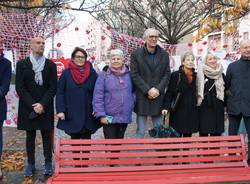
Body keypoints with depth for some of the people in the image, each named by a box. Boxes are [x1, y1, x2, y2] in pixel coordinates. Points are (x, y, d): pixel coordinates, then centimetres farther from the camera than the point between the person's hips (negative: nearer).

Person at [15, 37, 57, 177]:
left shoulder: (51, 65, 4)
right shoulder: (22, 64, 3)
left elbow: (53, 88, -1)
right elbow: (19, 88, -3)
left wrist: (42, 104, -13)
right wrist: (32, 105, -12)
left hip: (46, 108, 0)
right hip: (28, 108, 0)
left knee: (47, 135, 3)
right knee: (30, 136, 7)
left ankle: (48, 163, 11)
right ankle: (31, 164, 16)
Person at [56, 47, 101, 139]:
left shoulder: (92, 73, 2)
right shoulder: (66, 73, 0)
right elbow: (60, 93, -2)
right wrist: (60, 110, -11)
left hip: (88, 115, 1)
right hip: (72, 116, 0)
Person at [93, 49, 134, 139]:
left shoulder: (128, 75, 6)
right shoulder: (104, 76, -5)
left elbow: (133, 92, 17)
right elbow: (98, 97, -8)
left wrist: (131, 105, 6)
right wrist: (101, 115, -13)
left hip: (125, 117, 4)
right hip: (109, 117, -3)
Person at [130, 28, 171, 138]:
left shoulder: (164, 55, 9)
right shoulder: (136, 54, -1)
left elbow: (167, 74, 6)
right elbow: (135, 75, -6)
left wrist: (158, 89, -9)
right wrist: (148, 90, -13)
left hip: (158, 97, 3)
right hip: (141, 98, -2)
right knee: (140, 131, 4)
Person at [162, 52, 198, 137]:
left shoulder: (195, 76, 8)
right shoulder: (175, 75, -6)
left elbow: (196, 92, 14)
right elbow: (169, 93, -9)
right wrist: (166, 107, -19)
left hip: (192, 112, 4)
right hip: (178, 112, -4)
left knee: (188, 136, 9)